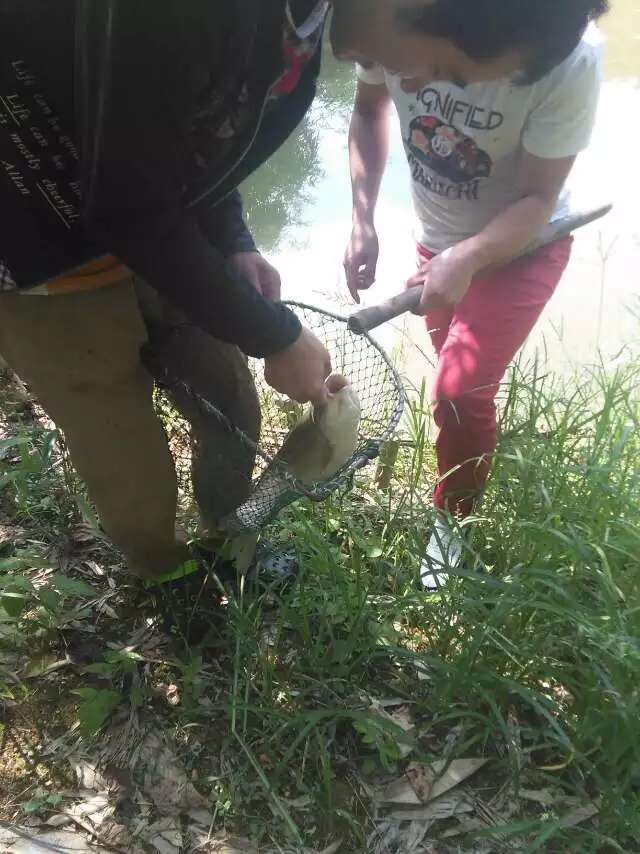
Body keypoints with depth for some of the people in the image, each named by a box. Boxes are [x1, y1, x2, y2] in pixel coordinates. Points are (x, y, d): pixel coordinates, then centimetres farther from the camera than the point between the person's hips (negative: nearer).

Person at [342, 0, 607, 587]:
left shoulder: (572, 62, -33)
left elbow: (537, 199, -24)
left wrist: (467, 260, -40)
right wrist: (363, 220, -16)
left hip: (520, 246, -4)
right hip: (439, 240, 5)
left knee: (459, 393, -14)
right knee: (456, 366, 20)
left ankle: (451, 521, 15)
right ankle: (478, 453, 52)